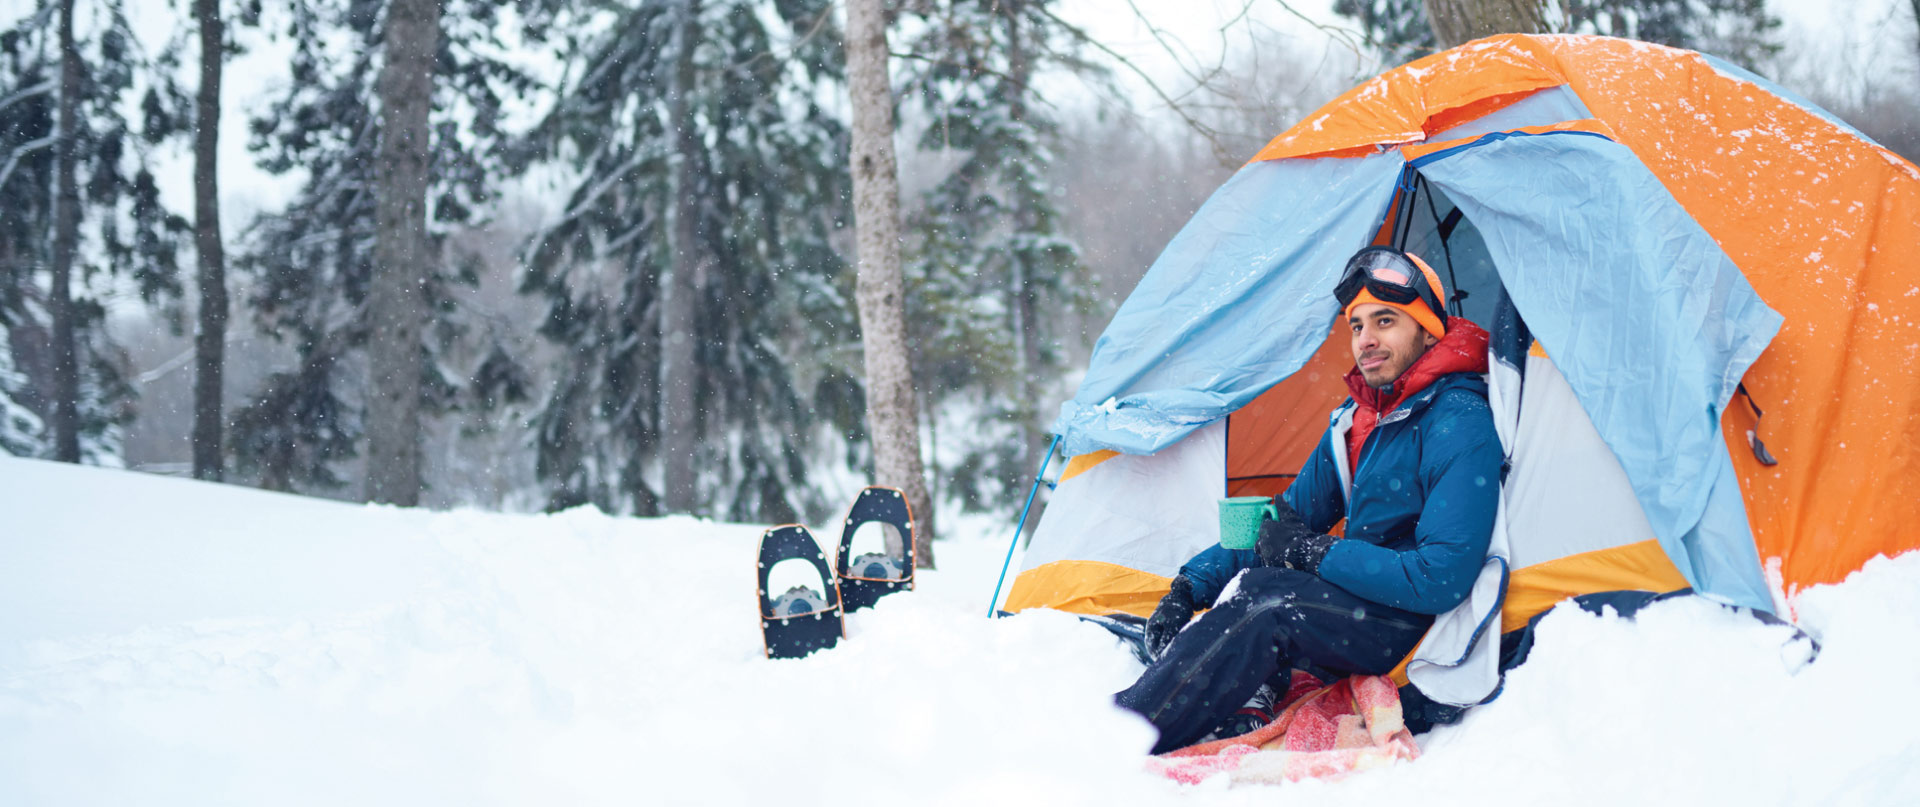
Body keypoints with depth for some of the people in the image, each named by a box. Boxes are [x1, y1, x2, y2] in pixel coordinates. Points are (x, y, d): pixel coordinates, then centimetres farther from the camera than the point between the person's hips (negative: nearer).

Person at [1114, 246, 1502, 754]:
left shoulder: (1460, 427, -17)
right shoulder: (1358, 419, 10)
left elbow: (1443, 578, -24)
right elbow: (1290, 517, 15)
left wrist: (1315, 553, -20)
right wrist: (1192, 585, 1)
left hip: (1421, 624, -9)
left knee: (1265, 602, -29)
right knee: (1247, 580, -12)